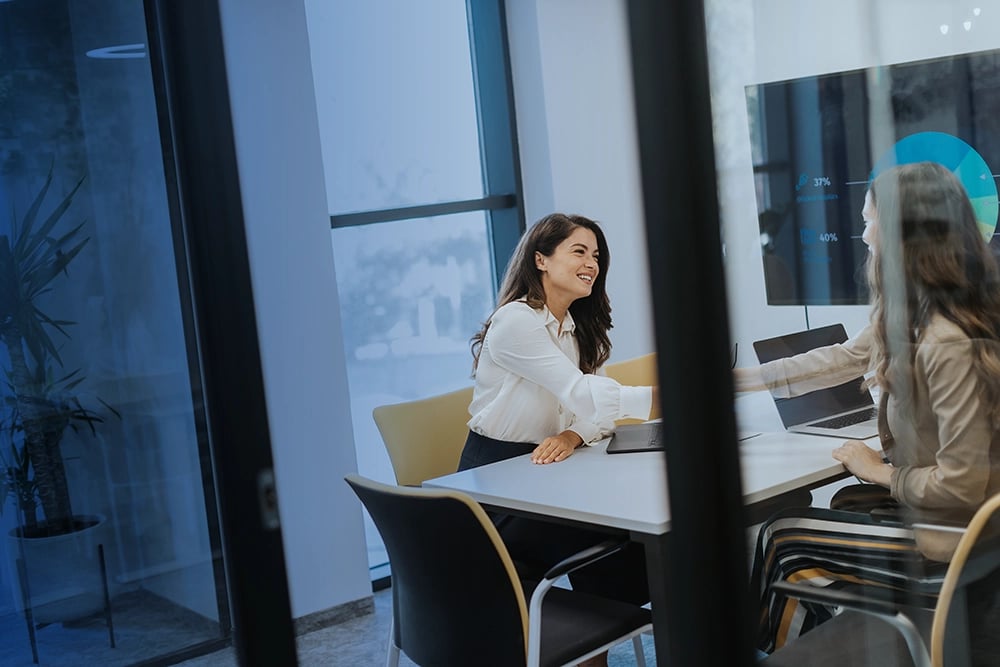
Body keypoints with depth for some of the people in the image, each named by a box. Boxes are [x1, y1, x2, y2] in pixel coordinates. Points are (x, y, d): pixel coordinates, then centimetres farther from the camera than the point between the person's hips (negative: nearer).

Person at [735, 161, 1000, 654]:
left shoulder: (948, 344, -30)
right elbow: (845, 358, 13)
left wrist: (880, 471, -10)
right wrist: (740, 379, 17)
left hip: (948, 542, -9)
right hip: (933, 510, 9)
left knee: (781, 538, 4)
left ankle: (768, 650, 30)